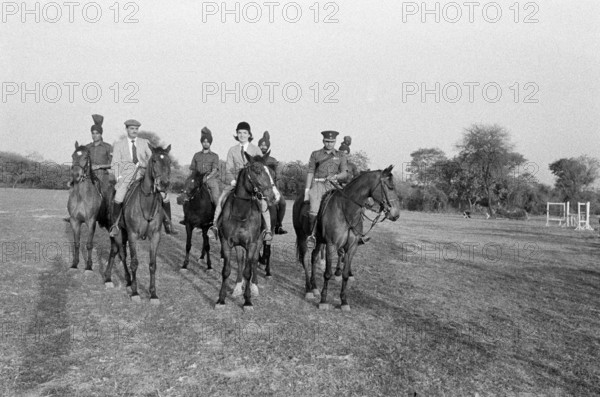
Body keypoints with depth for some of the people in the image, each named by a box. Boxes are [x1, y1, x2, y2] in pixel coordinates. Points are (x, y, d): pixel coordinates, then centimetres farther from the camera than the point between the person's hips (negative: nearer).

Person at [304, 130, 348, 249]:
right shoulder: (315, 154, 8)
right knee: (314, 209, -23)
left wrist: (335, 176, -15)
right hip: (317, 183, -2)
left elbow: (345, 173, 7)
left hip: (333, 185, 2)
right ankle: (312, 235, -9)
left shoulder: (340, 156, 12)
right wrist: (307, 190, -3)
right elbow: (310, 172, 5)